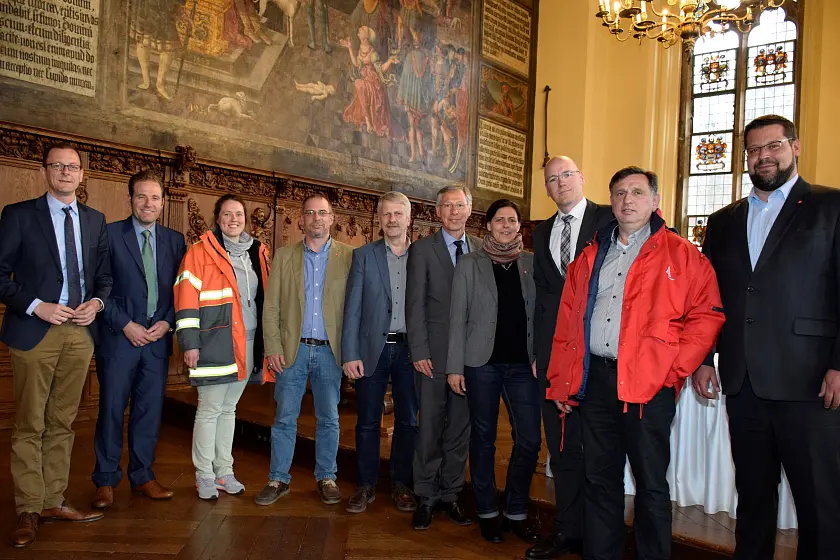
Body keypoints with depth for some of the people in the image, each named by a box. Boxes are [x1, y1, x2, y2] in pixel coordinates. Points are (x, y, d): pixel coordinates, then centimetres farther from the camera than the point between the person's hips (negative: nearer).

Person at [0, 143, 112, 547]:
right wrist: (36, 306, -14)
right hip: (35, 331, -4)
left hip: (80, 331, 4)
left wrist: (96, 302, -3)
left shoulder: (95, 221, 12)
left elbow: (104, 275, 16)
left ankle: (53, 502, 21)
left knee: (62, 422, 11)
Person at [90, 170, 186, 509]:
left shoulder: (175, 240, 9)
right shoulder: (109, 234, -2)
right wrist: (125, 324, -11)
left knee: (150, 410, 9)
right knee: (112, 409, 4)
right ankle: (106, 481, 18)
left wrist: (167, 322, -4)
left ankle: (142, 476, 22)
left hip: (158, 338, 3)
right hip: (118, 337, -3)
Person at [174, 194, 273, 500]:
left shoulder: (257, 253, 12)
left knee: (229, 408, 14)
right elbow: (186, 299, -9)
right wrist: (190, 343, -14)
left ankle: (224, 471, 24)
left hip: (247, 343, 5)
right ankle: (204, 475, 14)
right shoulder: (201, 251, -4)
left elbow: (266, 297, 17)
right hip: (215, 342, -5)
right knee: (209, 409, 1)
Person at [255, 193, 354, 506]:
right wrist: (273, 347, -5)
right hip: (292, 350, 1)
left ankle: (326, 478, 22)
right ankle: (278, 480, 19)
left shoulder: (348, 256, 2)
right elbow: (271, 306, 3)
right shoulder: (284, 256, 6)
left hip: (329, 351, -1)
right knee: (284, 418, 6)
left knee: (329, 419, 8)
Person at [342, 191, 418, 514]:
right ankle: (366, 486, 20)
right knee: (368, 421, 6)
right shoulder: (363, 255, 4)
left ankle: (400, 485, 23)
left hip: (409, 349, 1)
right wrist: (350, 354, -7)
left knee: (407, 421, 9)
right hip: (372, 348, -1)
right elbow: (352, 307, 0)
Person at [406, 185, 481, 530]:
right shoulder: (422, 249, 2)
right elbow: (415, 304, -3)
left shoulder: (481, 250, 9)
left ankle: (449, 493, 24)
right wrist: (419, 351, -9)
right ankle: (426, 497, 19)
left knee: (460, 426, 10)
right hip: (434, 353, -2)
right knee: (430, 426, 4)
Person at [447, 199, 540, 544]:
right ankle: (487, 512, 24)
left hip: (522, 364, 2)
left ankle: (516, 512, 19)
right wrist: (454, 366, -4)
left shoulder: (532, 264, 7)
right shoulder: (470, 264, 3)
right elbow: (458, 318, 0)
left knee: (529, 440, 0)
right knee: (483, 438, 8)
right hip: (482, 363, -1)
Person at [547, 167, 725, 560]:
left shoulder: (681, 254, 2)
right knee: (599, 480, 13)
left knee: (651, 484, 6)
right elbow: (567, 323, 12)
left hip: (648, 384, -4)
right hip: (593, 380, 4)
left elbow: (707, 315, -4)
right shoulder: (589, 258, 14)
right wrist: (560, 382, 8)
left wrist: (675, 368, -10)